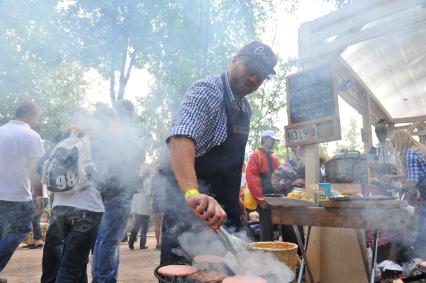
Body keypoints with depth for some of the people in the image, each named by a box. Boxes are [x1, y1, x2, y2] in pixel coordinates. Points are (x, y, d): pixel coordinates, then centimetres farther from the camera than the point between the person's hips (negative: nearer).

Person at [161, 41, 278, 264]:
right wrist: (193, 193, -48)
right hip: (191, 208, -8)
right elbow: (180, 139, -34)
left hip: (223, 209, 9)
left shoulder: (246, 108, 12)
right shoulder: (207, 91, -16)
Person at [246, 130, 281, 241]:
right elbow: (251, 178, -14)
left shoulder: (274, 158, 19)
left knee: (273, 227, 11)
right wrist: (260, 199, -17)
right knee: (266, 228, -5)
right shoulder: (256, 155, -6)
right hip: (264, 200, -7)